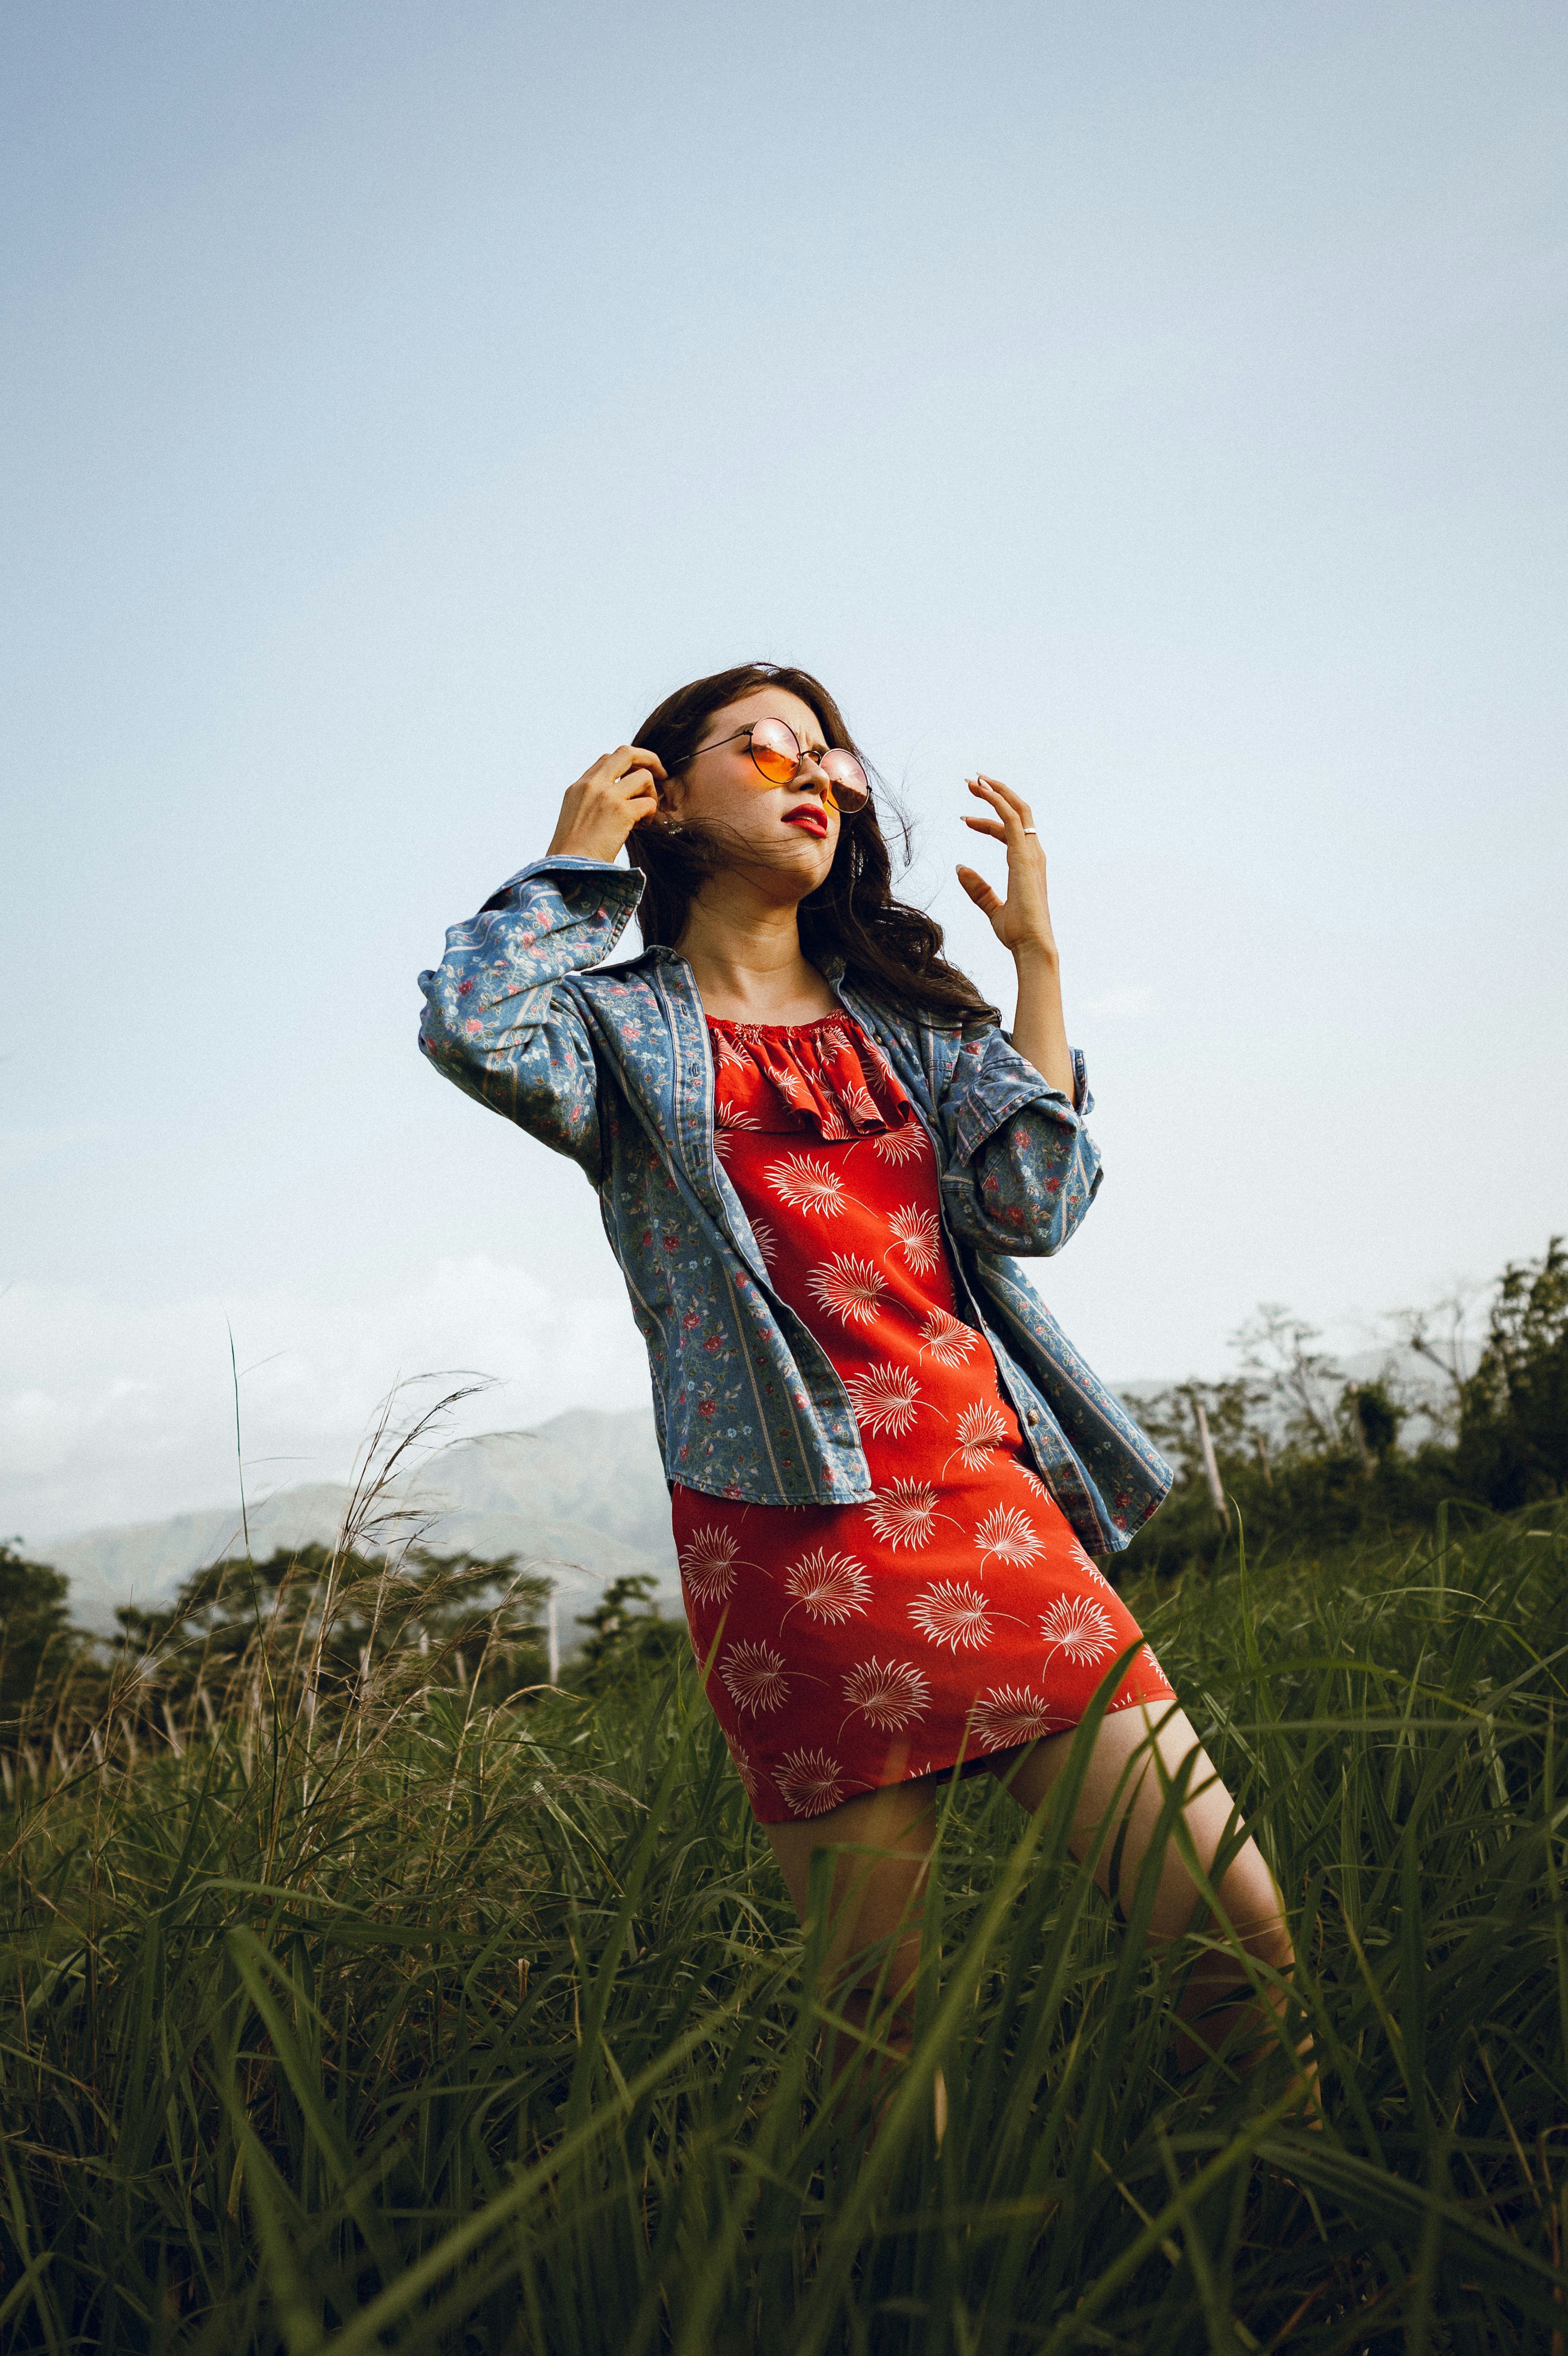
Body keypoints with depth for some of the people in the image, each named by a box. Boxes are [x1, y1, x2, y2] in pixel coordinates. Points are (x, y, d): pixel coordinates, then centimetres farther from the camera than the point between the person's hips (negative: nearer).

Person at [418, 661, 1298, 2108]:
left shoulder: (909, 1011, 19)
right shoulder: (626, 1025, 9)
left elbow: (1032, 1207, 3)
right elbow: (472, 1029, -16)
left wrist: (1036, 951, 8)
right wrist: (582, 856, 1)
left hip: (995, 1501, 4)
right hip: (791, 1540, -3)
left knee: (1237, 1926, -2)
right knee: (882, 2017, 3)